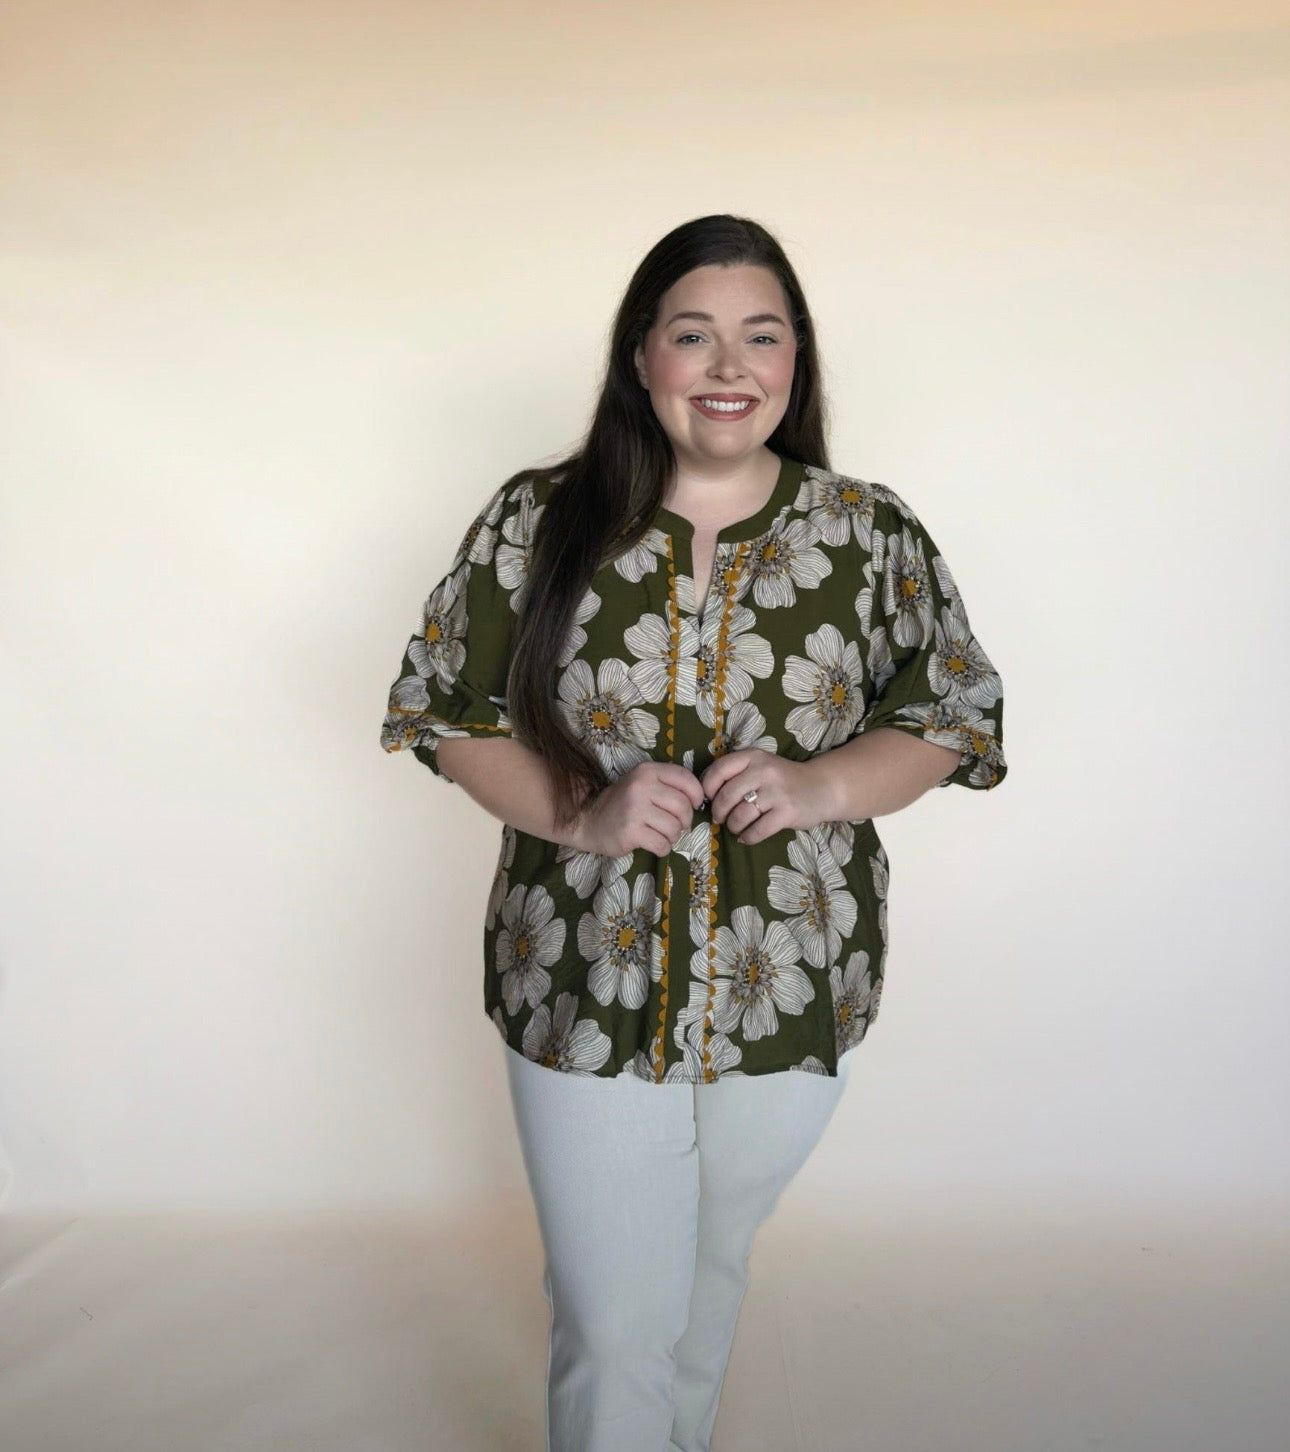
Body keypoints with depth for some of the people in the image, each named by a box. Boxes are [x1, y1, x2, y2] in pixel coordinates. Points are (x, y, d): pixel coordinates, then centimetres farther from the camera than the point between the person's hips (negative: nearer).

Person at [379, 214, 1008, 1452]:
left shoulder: (872, 534, -4)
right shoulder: (538, 521, -6)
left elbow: (954, 718, 2)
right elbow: (447, 713, -1)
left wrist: (818, 785, -18)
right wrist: (581, 814, -19)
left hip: (791, 997, 2)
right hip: (585, 992, -1)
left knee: (712, 1264, 26)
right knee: (612, 1323, 8)